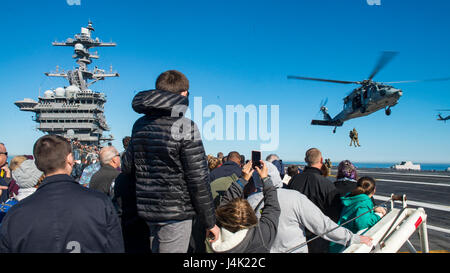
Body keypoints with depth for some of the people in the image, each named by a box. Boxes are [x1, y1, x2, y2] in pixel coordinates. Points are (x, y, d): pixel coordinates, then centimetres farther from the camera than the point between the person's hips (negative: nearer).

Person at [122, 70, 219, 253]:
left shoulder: (139, 125, 6)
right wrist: (209, 222, -8)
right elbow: (198, 180, -16)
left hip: (146, 211, 6)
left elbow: (126, 168, 12)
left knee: (155, 249, 24)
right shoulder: (185, 127, -15)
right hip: (175, 213, -6)